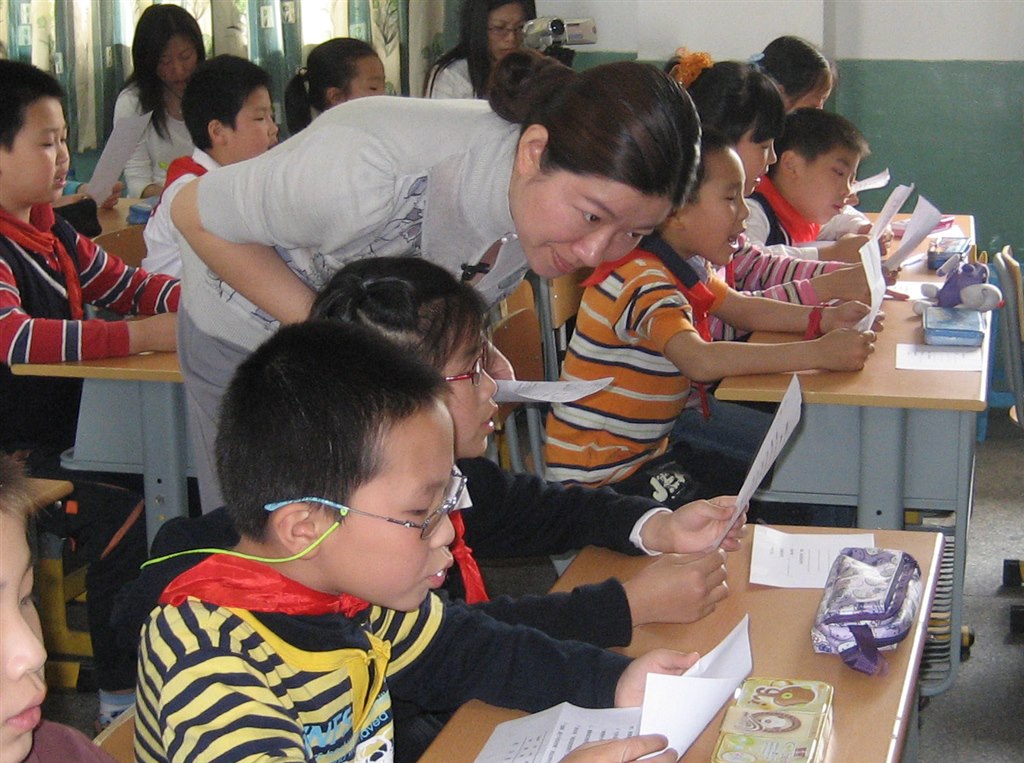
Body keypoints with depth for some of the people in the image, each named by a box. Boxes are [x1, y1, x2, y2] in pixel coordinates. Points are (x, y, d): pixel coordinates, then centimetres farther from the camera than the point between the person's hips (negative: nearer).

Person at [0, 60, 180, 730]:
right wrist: (142, 336, -33)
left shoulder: (55, 235, 12)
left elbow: (132, 287, 17)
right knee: (123, 514, -25)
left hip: (65, 435, 9)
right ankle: (123, 695, -14)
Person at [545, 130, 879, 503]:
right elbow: (700, 360, -42)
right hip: (600, 475, -10)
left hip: (649, 450, 10)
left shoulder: (684, 267, 3)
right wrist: (817, 353, -42)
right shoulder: (641, 281, -28)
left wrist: (823, 319, -2)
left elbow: (740, 307, 16)